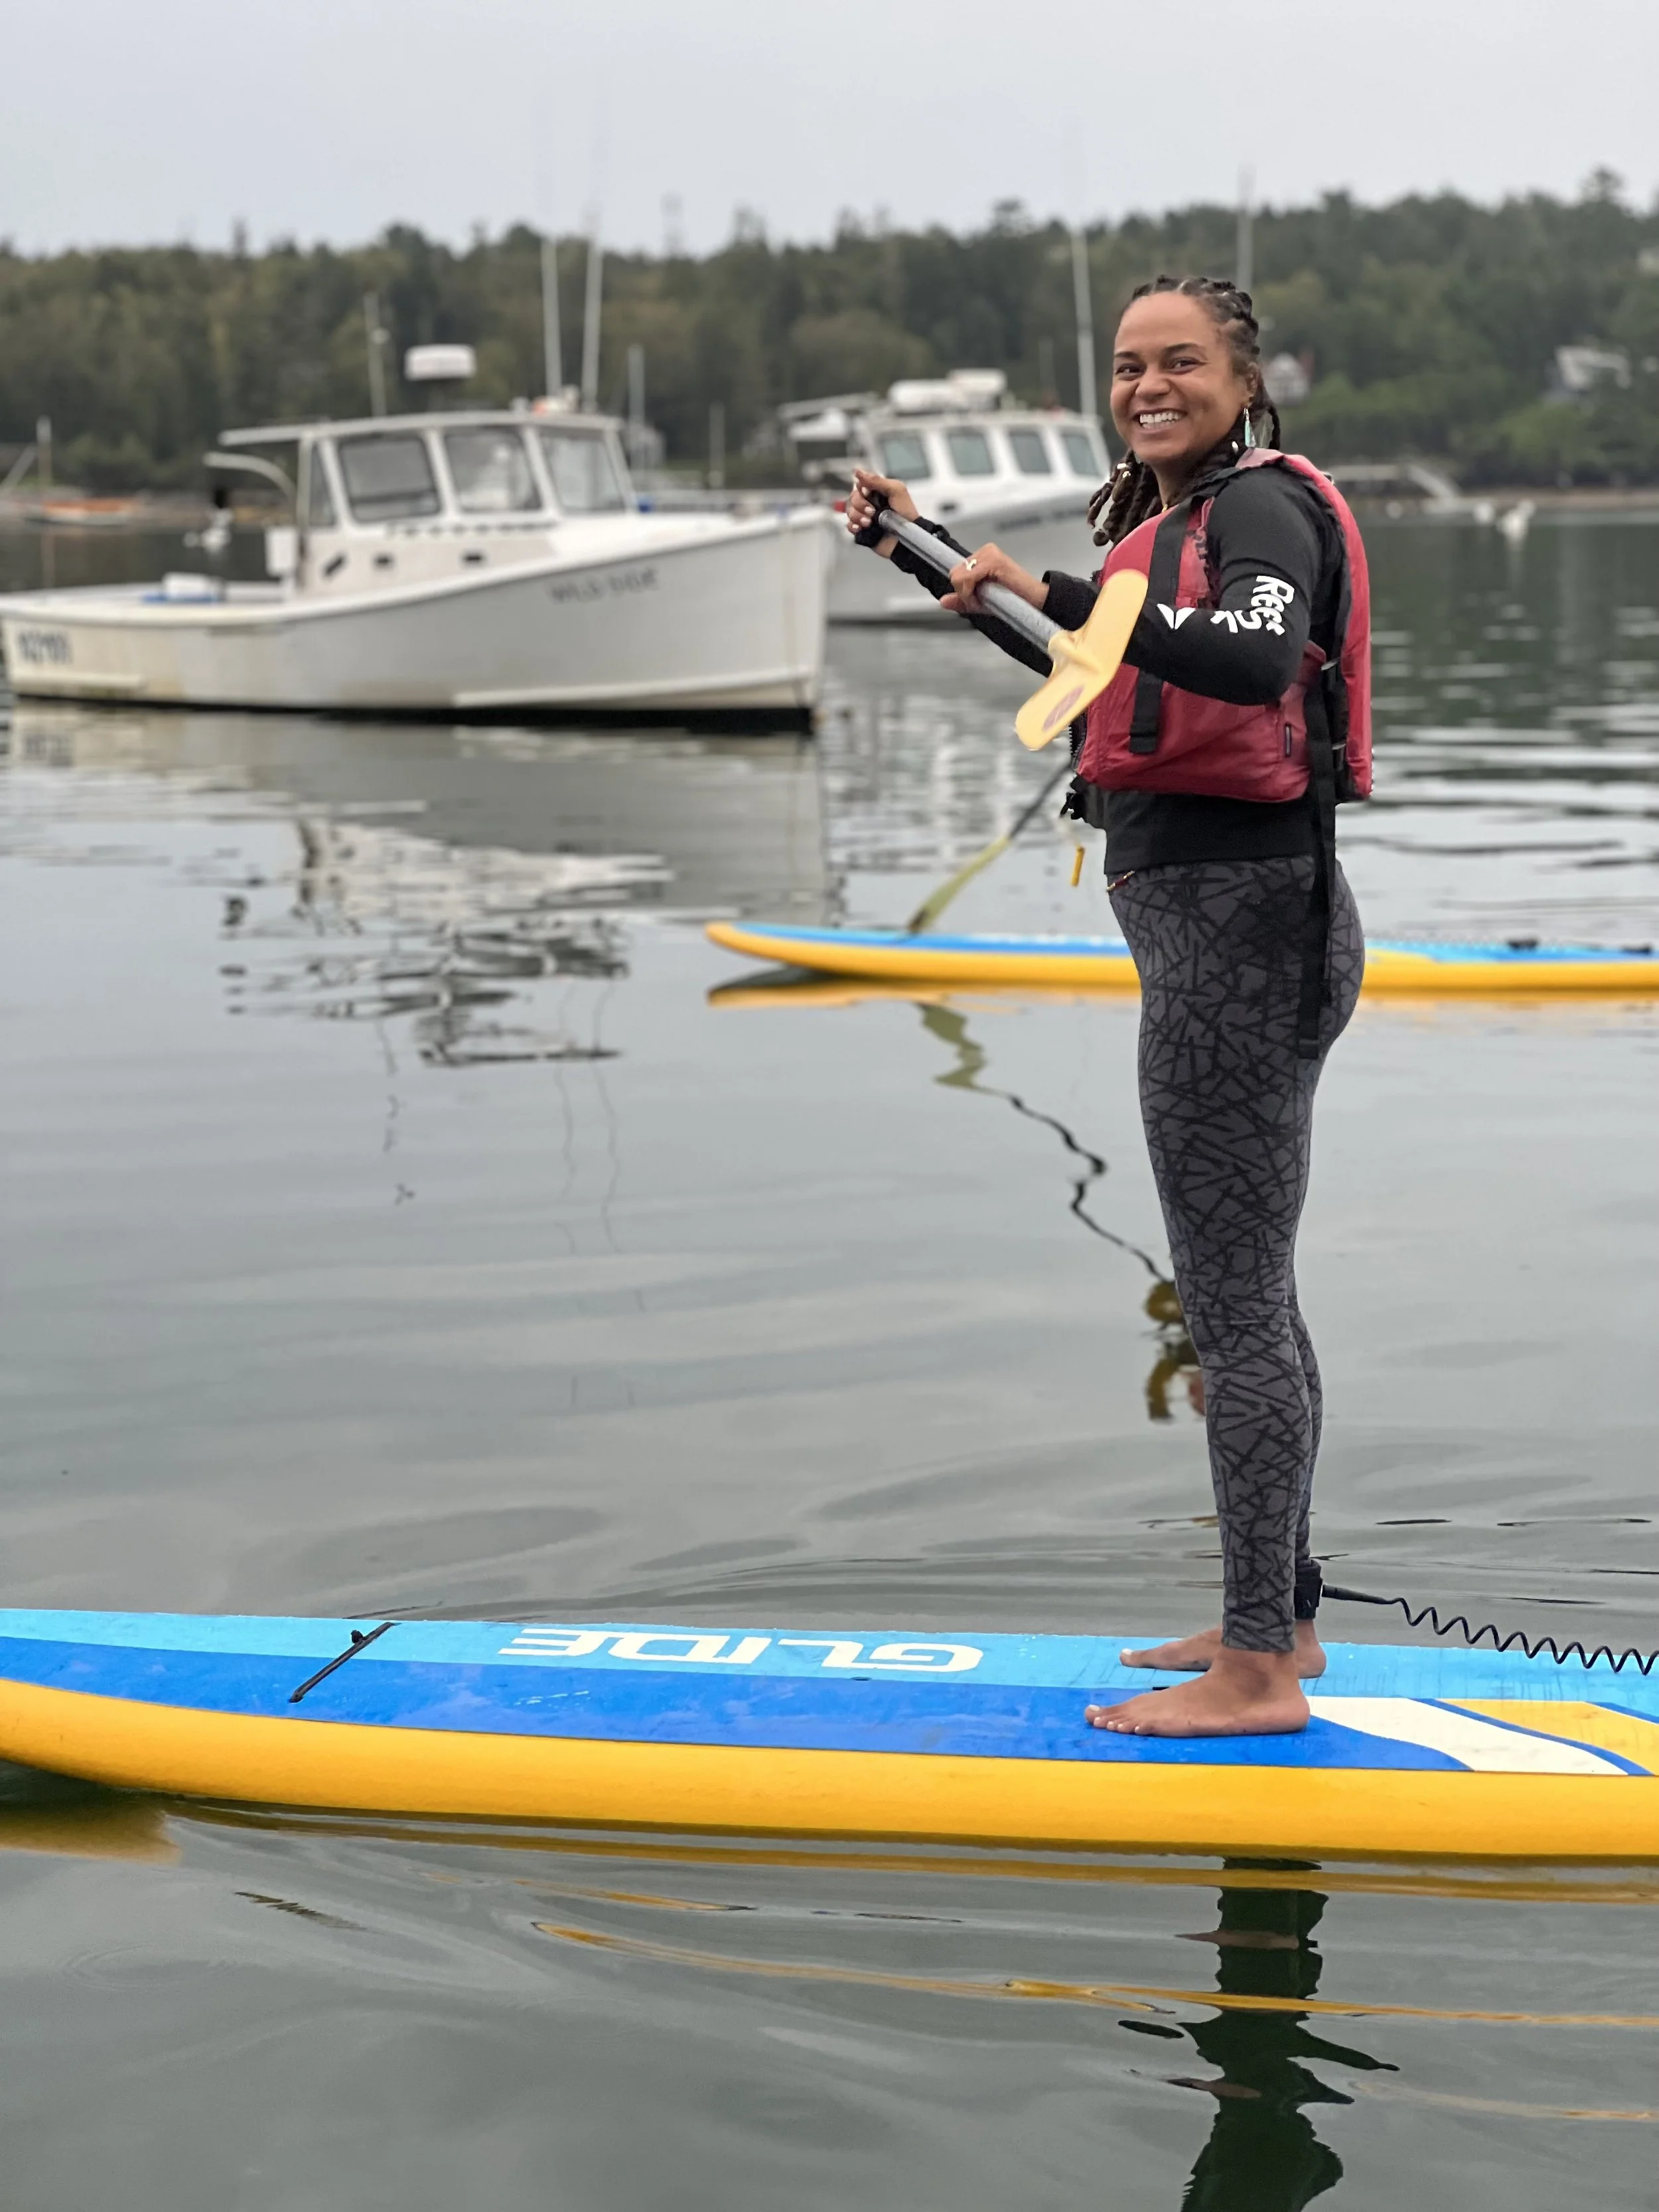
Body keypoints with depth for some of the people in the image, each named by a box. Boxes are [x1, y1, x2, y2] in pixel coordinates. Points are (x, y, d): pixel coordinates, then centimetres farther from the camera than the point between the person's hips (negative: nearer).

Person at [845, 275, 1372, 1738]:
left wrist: (1051, 589, -34)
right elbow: (1086, 667, 35)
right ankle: (1281, 1619, 26)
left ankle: (1258, 1673, -3)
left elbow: (1256, 661, -32)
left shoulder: (1264, 502, -11)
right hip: (1222, 920, 11)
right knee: (1249, 1291, 16)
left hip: (1236, 913, -11)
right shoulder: (1174, 517, 18)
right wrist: (930, 554, 38)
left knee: (1234, 1300, -8)